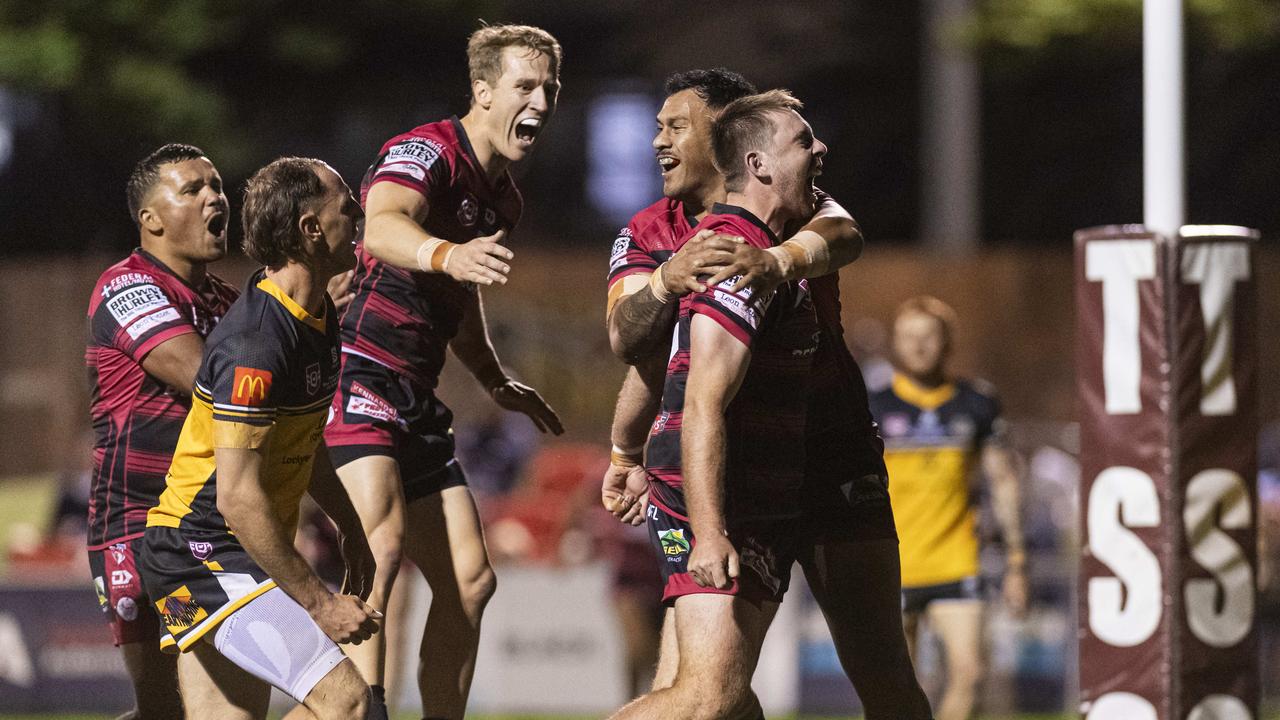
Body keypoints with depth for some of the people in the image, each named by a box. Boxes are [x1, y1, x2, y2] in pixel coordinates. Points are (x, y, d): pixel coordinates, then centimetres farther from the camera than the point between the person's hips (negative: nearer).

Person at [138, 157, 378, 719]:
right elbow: (238, 496, -25)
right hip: (203, 559, -10)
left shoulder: (318, 318, 8)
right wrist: (320, 604, -21)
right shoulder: (256, 345, -23)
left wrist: (349, 527, 31)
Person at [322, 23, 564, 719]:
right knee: (383, 544, -28)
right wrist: (447, 255, -54)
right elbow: (382, 227, -35)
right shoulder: (427, 152, -12)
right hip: (357, 378, -9)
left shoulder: (503, 198, 17)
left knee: (469, 579, 8)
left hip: (414, 399, 10)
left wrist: (498, 384, 27)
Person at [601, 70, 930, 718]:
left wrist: (777, 260, -47)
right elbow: (628, 339, -10)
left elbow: (842, 238, -27)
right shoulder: (646, 237, 7)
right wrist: (665, 281, -30)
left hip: (832, 452, -1)